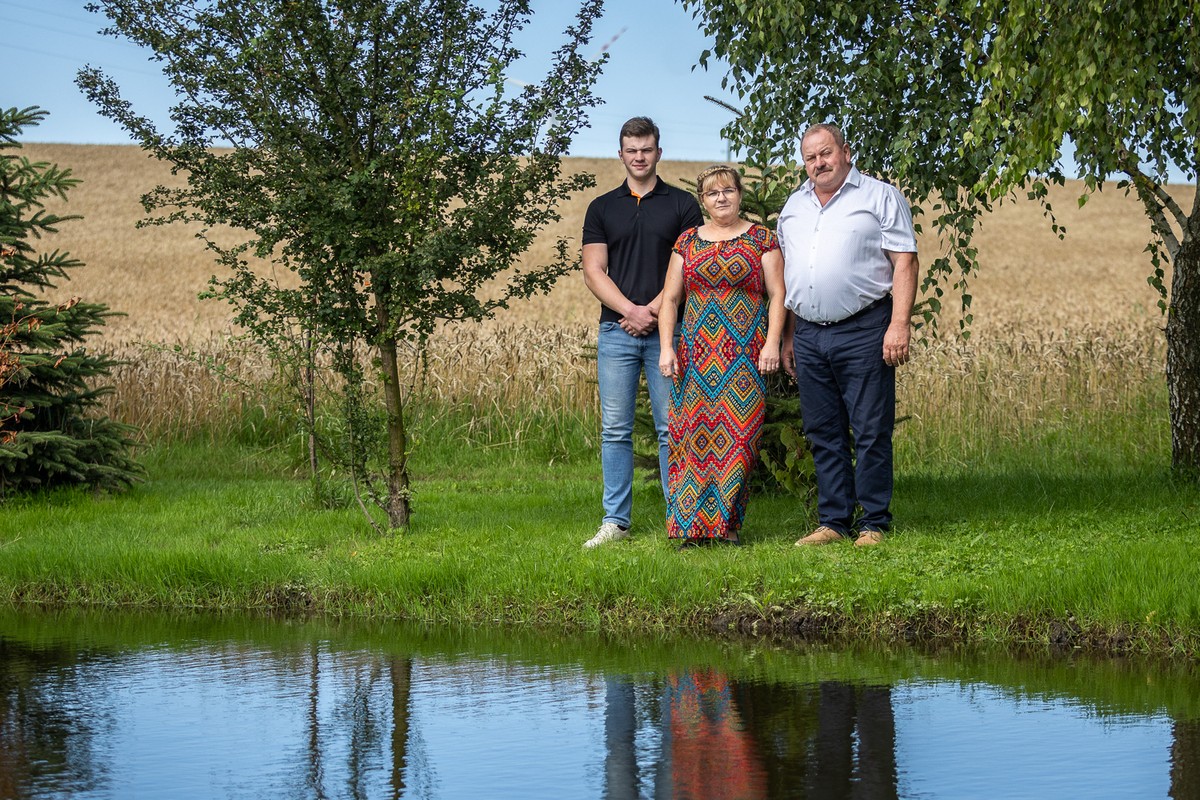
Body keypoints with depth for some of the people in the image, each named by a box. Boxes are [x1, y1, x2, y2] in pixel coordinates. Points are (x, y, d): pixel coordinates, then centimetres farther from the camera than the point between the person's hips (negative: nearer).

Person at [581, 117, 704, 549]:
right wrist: (630, 310, -11)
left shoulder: (682, 205, 6)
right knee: (615, 430, 2)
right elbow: (594, 271, 3)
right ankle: (615, 521, 6)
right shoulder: (602, 208, 11)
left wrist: (652, 311, -12)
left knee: (672, 428, -2)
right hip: (616, 330, 2)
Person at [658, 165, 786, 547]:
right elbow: (670, 299, 12)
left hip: (744, 353, -2)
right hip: (697, 352, 2)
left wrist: (772, 342, -9)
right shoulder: (688, 241, 13)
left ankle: (727, 522, -1)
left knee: (738, 432, -6)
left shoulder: (761, 239, 6)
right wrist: (666, 348, 1)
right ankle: (694, 523, -2)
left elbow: (777, 294, 2)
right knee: (694, 431, -4)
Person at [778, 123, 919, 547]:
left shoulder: (880, 197, 2)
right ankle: (833, 521, 14)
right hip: (809, 334, 6)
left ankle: (873, 524, 1)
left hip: (863, 332, -6)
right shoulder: (794, 206, 19)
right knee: (824, 434, 8)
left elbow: (904, 262, -5)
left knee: (871, 431, -4)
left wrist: (899, 324, -15)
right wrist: (787, 336, 16)